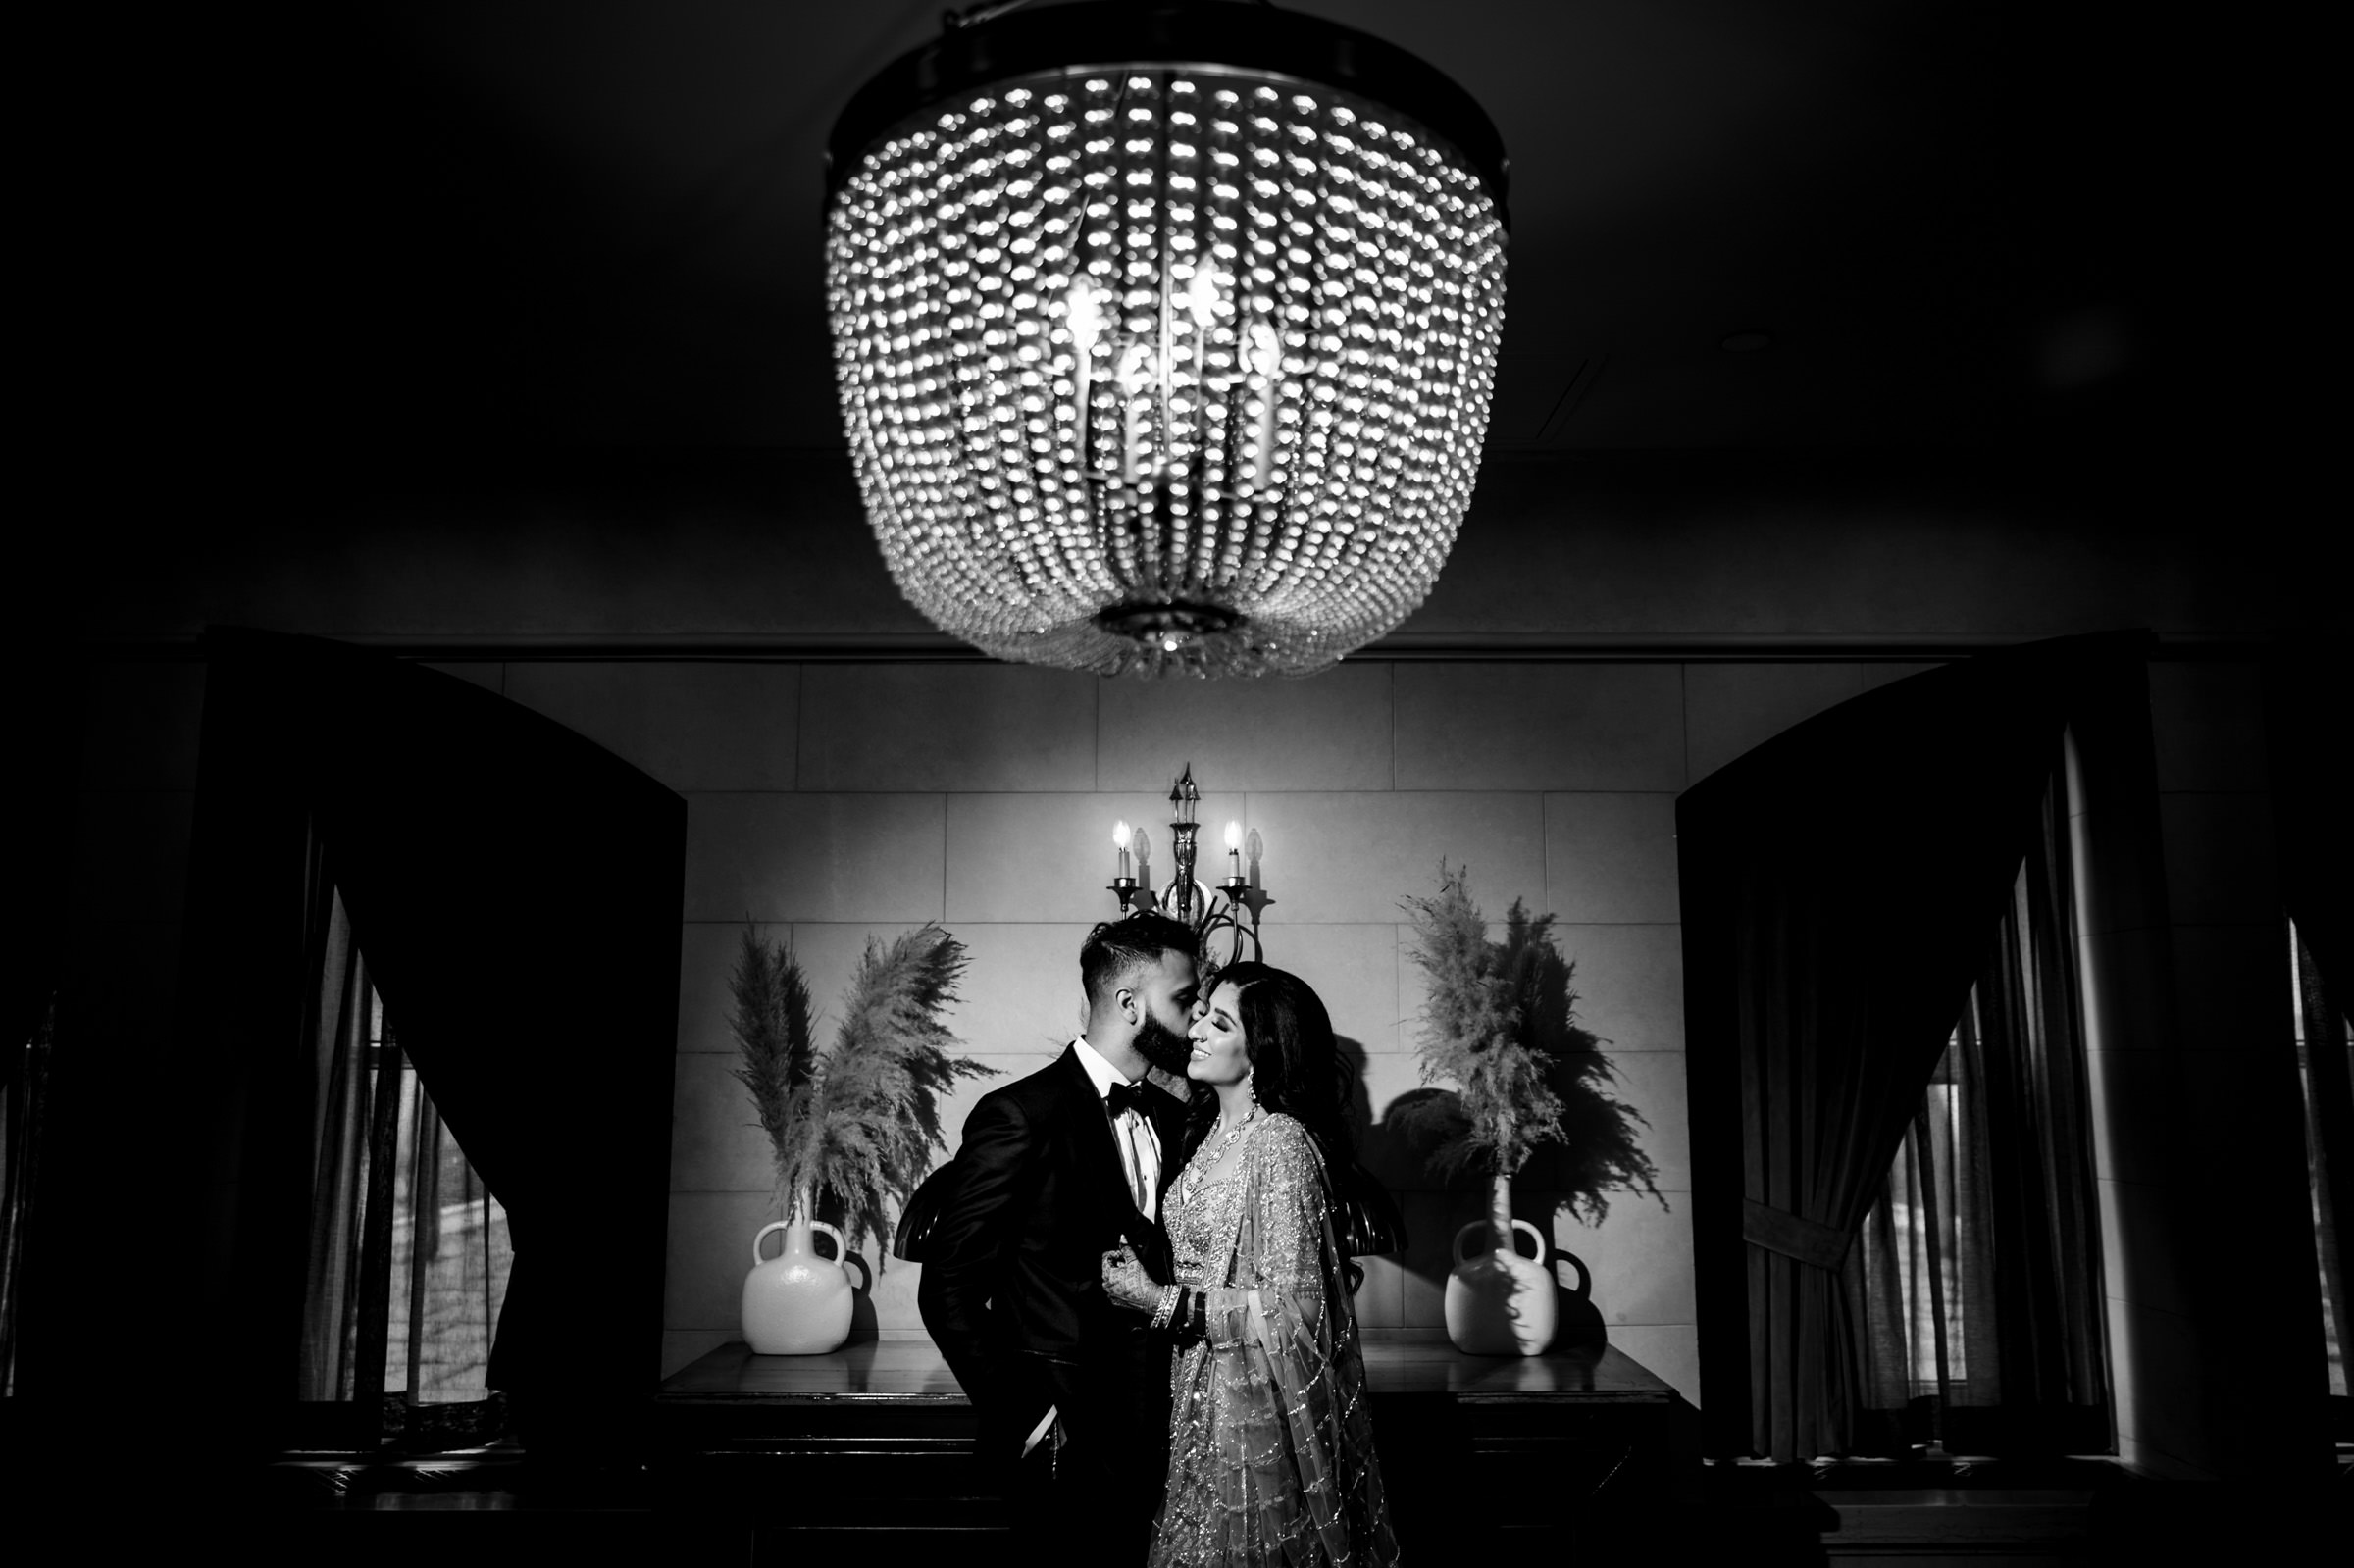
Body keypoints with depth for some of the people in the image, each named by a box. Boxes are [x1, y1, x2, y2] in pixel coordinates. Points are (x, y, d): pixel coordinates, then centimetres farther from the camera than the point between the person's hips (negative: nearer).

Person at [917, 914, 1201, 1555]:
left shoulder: (1172, 1117, 10)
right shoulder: (1020, 1116, -12)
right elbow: (947, 1289, -12)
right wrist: (1028, 1419, -13)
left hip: (1153, 1443, 6)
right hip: (1065, 1449, -6)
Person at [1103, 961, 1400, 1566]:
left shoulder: (1282, 1143, -19)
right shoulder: (1212, 1130, 7)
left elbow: (1291, 1307, -21)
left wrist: (1160, 1299, -19)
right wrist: (1143, 1274, 3)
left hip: (1254, 1406, -8)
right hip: (1201, 1396, 8)